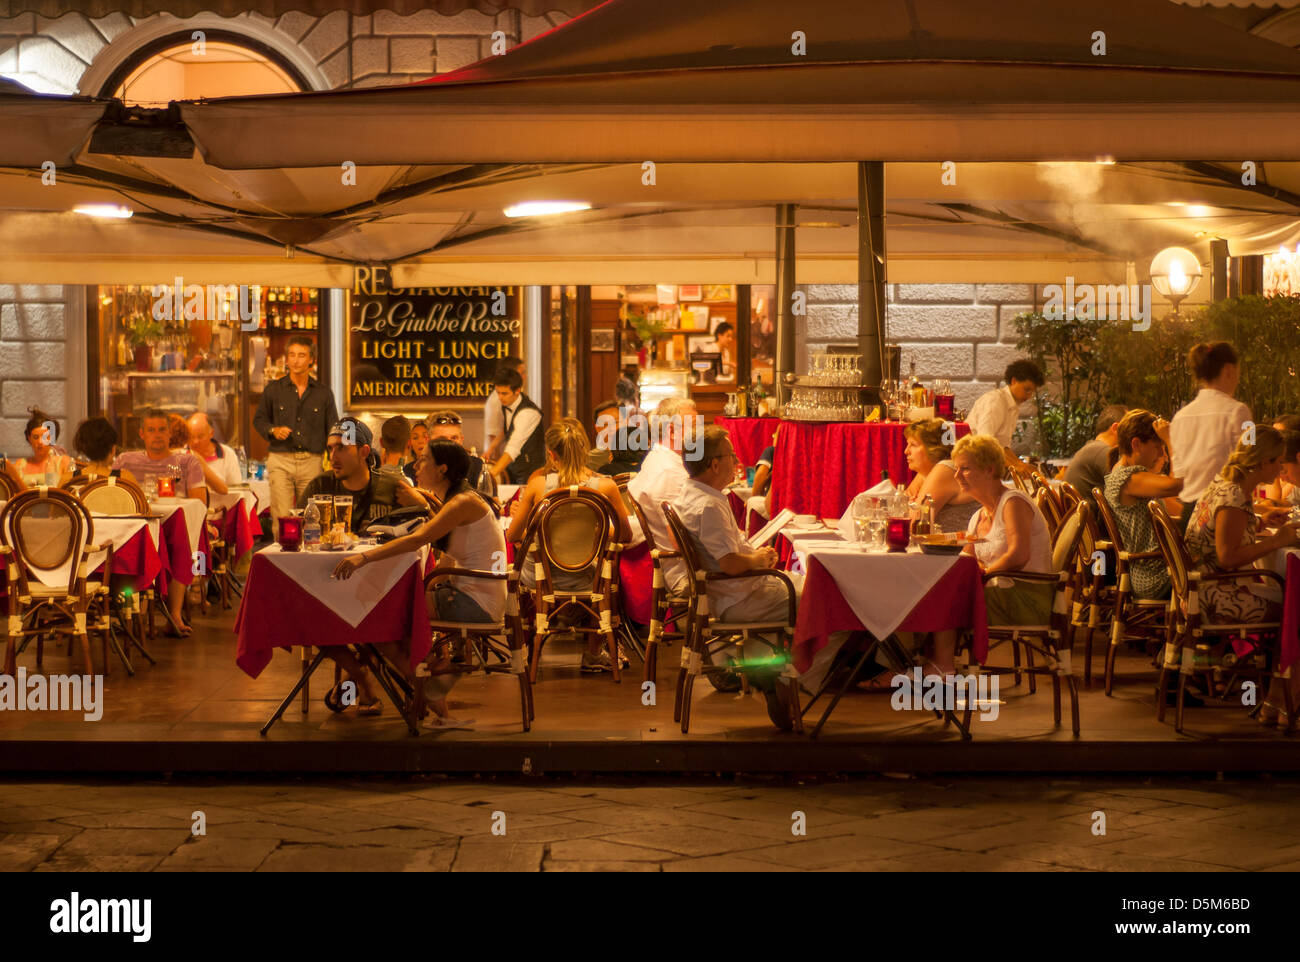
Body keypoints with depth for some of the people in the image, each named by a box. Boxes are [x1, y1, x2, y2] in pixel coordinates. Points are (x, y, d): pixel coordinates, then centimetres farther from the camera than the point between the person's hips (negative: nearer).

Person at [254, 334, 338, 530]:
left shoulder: (323, 393, 9)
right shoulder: (273, 389, 7)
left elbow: (333, 430, 11)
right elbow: (258, 420, 16)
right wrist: (273, 430, -6)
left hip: (312, 462, 1)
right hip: (281, 461, -1)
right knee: (281, 518, -9)